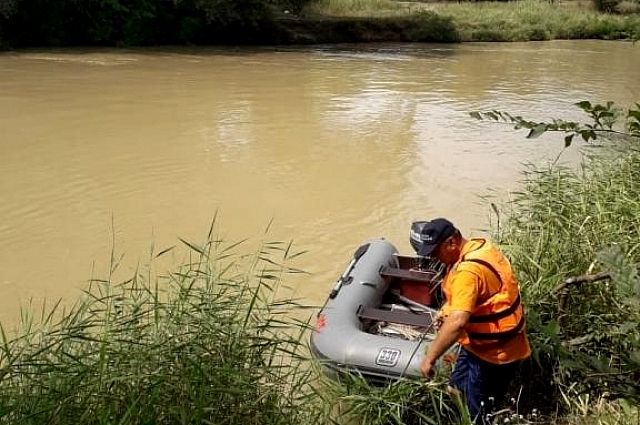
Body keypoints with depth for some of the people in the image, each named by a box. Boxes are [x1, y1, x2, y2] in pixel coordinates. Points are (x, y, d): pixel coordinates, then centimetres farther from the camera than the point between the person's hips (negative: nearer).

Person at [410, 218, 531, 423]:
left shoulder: (469, 270, -31)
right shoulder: (477, 246, 1)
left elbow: (457, 322, -40)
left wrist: (430, 358, -32)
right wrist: (448, 309, 4)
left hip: (493, 352, -10)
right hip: (480, 343, 10)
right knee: (456, 391, 21)